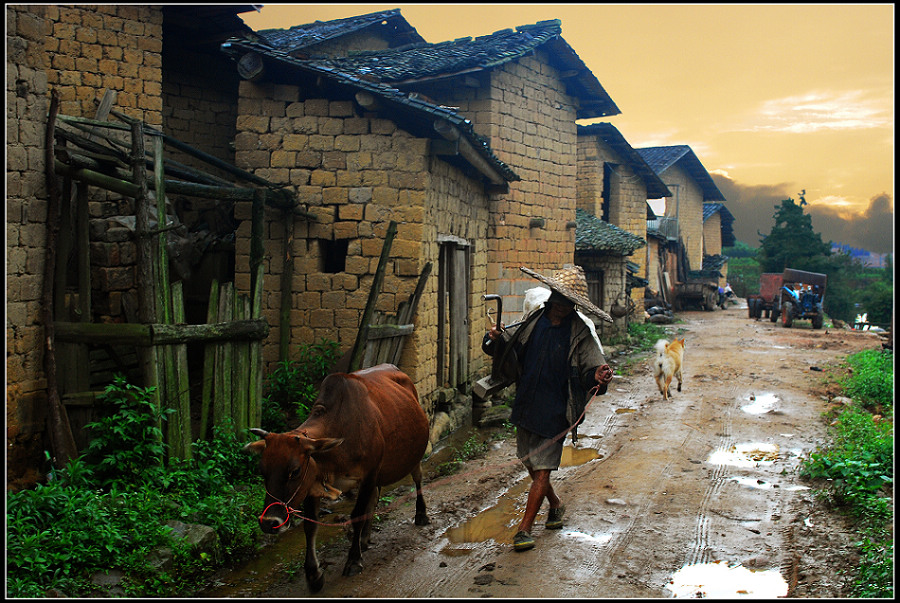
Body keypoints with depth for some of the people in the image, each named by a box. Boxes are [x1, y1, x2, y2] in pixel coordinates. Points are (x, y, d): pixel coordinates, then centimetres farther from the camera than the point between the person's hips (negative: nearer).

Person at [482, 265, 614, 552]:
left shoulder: (580, 332, -6)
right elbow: (512, 343, 13)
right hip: (526, 404, 5)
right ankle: (555, 505, 41)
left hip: (555, 410, -5)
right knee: (531, 463, 16)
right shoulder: (534, 319, 4)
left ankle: (525, 528, 6)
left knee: (542, 470, -4)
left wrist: (598, 374, -35)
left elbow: (592, 366, -12)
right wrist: (496, 339, -9)